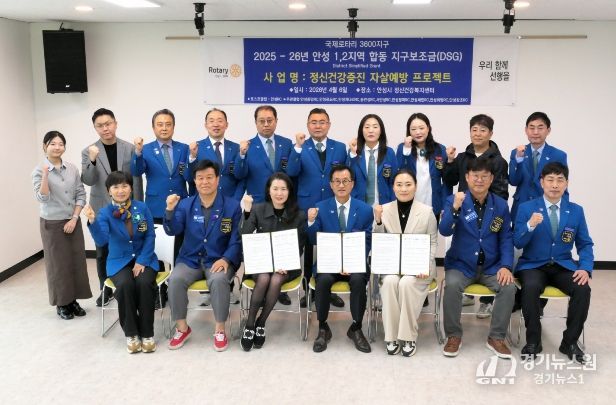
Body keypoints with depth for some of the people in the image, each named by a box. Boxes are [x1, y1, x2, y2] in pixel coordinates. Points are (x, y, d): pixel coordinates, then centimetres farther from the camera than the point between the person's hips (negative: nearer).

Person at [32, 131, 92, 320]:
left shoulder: (72, 168, 2)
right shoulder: (39, 171, -7)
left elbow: (81, 195, 3)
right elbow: (43, 198, -18)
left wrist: (74, 218, -5)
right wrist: (45, 174, -25)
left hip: (73, 222, 3)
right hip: (52, 224, -3)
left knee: (76, 261, 5)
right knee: (58, 263, 5)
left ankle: (73, 300, 18)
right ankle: (62, 303, 18)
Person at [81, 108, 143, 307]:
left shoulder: (130, 148, -1)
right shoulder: (89, 152, -2)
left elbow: (136, 180, 1)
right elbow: (87, 181, -11)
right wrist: (93, 160, -29)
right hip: (102, 210, 0)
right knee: (103, 252, 9)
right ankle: (106, 289, 22)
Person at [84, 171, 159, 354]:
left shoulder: (142, 207, 0)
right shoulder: (104, 213, -4)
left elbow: (150, 236, -1)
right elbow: (101, 240, -20)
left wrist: (142, 261, -12)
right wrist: (92, 221, -38)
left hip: (144, 258, 1)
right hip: (119, 261, 0)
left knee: (144, 283, -30)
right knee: (125, 285, -32)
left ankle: (147, 333, -16)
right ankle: (131, 334, -14)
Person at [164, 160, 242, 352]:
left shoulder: (232, 206, -2)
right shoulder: (186, 204, 5)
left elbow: (237, 239, -4)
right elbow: (172, 231, -6)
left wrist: (226, 259, -20)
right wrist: (170, 210, -24)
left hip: (219, 260, -2)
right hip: (190, 259, 3)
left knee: (219, 280, -34)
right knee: (175, 279, -26)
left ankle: (220, 329, -14)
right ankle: (182, 327, -5)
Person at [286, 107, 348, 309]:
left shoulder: (340, 147, 6)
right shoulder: (300, 147, 0)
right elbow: (291, 172, -15)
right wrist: (298, 147, -24)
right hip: (307, 207, -1)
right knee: (308, 249, 7)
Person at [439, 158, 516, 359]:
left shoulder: (501, 205, 3)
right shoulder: (454, 200, -3)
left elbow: (506, 238, 4)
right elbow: (444, 231, -16)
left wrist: (506, 265, -10)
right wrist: (455, 208, -32)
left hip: (491, 266, 2)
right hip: (461, 264, -2)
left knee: (508, 286, -25)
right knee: (452, 285, -31)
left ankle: (496, 338, -6)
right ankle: (454, 335, -10)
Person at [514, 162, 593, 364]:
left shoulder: (576, 211, 6)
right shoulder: (526, 208, -1)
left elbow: (585, 244, 9)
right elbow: (518, 243, -6)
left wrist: (585, 268, -9)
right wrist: (530, 226, -25)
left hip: (563, 266, 2)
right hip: (533, 265, -2)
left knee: (583, 289, -27)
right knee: (531, 287, -34)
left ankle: (570, 342, -5)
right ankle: (533, 341, -13)